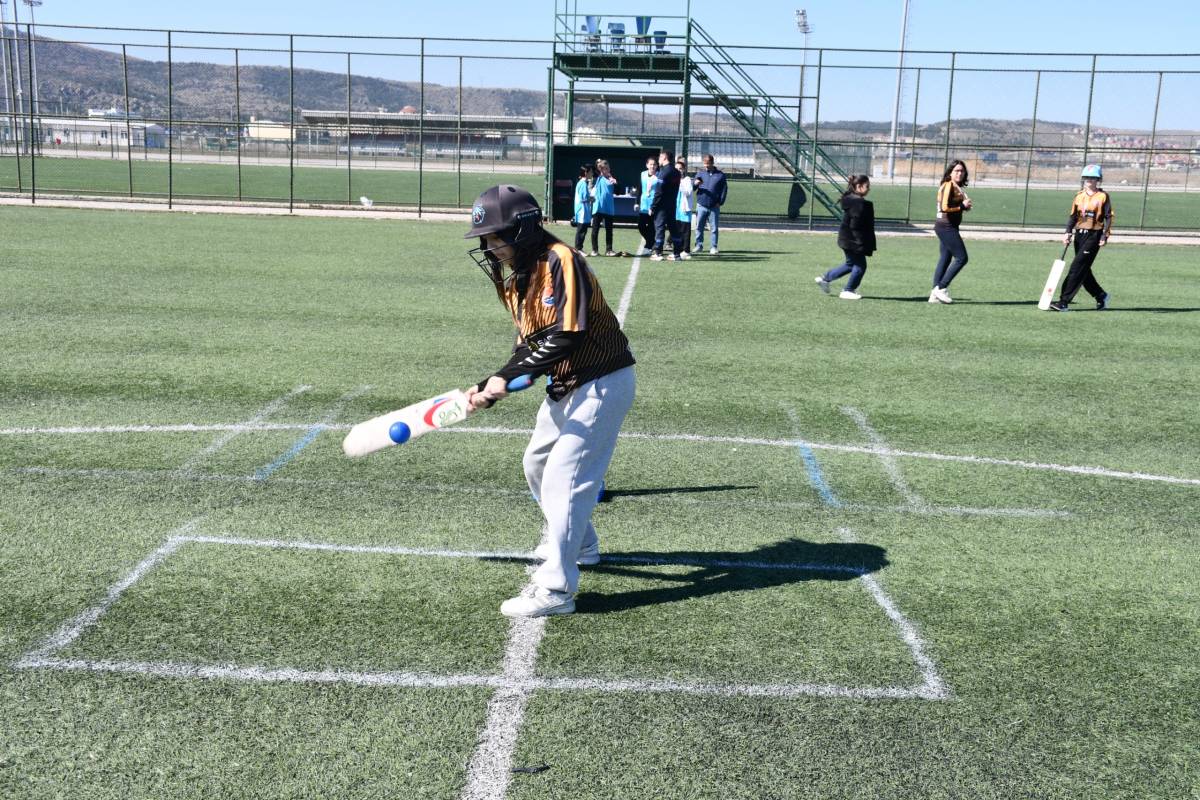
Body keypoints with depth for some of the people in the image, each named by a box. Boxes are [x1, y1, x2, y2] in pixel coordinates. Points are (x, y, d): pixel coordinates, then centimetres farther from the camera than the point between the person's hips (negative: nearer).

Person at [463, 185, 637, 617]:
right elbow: (531, 342, 9)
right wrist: (490, 387, -2)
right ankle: (578, 547, 41)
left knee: (564, 476, -13)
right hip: (566, 385, 10)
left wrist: (508, 376, -30)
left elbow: (566, 338, -29)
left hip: (602, 383, -10)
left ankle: (555, 589, -9)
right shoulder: (515, 277, 7)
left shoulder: (560, 262, -22)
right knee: (537, 465, 21)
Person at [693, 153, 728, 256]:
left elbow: (724, 189, 6)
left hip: (714, 206, -1)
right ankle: (699, 245, 10)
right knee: (699, 226, 1)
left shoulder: (720, 175, 5)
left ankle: (714, 247, 7)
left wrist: (720, 202, -5)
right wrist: (695, 184, -18)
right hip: (701, 205, 1)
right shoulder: (700, 173, 9)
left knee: (714, 228, 1)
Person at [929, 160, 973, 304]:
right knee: (961, 257, -8)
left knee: (945, 259, 11)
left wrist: (965, 205, 4)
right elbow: (945, 208, -22)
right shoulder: (949, 186, -14)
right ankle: (941, 288, -6)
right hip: (946, 226, -10)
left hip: (948, 227, 10)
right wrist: (962, 206, -14)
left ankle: (935, 294, 12)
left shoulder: (956, 187, 16)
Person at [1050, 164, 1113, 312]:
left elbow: (1108, 217, -3)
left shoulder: (1103, 196, -2)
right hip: (1079, 234, 6)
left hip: (1094, 235, -6)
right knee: (1083, 270, 10)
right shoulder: (1079, 195, 11)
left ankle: (1064, 302, -14)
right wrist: (1068, 232, 0)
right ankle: (1101, 296, 30)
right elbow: (1073, 215, 12)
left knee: (1077, 268, -12)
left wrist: (1105, 236, -11)